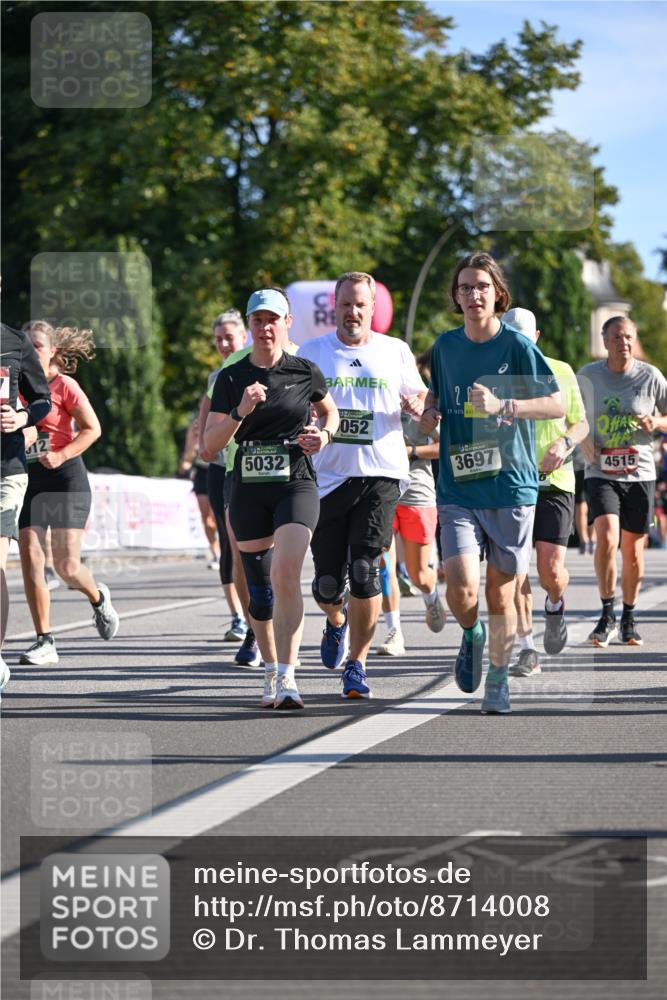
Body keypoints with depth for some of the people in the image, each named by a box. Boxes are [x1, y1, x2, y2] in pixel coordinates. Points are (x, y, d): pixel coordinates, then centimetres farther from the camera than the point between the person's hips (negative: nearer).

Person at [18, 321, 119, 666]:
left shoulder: (64, 386, -8)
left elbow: (92, 428, -7)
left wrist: (61, 455, -18)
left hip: (65, 476, -4)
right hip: (28, 478, 4)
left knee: (67, 566, -4)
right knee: (29, 558, -8)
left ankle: (98, 598, 32)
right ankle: (44, 642, -3)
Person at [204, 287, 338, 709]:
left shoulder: (306, 373, 3)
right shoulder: (231, 379, 4)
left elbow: (331, 411, 23)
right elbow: (210, 443, -2)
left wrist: (324, 435, 1)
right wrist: (240, 412, -18)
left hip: (297, 484, -2)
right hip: (248, 489, 2)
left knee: (286, 574, -22)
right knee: (259, 589, 8)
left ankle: (287, 677, -24)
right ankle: (272, 674, 25)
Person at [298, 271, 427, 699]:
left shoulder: (396, 352, 8)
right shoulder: (312, 352, 7)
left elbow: (421, 397, 19)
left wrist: (417, 406, -5)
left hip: (380, 474, -1)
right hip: (328, 476, 1)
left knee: (365, 571, -14)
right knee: (329, 580, 0)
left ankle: (357, 663, -2)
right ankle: (337, 622, 37)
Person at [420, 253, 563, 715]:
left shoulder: (517, 346, -5)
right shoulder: (445, 346, 7)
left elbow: (557, 404, -9)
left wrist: (502, 406, -22)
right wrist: (430, 412, 3)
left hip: (511, 486, -2)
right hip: (458, 490, 2)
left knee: (501, 594, 4)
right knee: (461, 590, -15)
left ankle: (498, 681, 26)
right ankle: (472, 636, 19)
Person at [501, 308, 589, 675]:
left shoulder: (561, 373, 6)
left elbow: (581, 423, 13)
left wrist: (564, 443, -7)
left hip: (554, 481, 0)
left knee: (551, 569, -9)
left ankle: (555, 604, 26)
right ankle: (526, 648, 1)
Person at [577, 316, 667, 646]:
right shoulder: (587, 376, 0)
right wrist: (583, 441, -4)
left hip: (639, 473, 1)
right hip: (601, 473, -1)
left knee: (633, 549, 6)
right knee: (606, 537, -21)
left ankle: (628, 619, 25)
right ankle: (607, 616, -10)